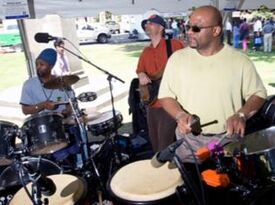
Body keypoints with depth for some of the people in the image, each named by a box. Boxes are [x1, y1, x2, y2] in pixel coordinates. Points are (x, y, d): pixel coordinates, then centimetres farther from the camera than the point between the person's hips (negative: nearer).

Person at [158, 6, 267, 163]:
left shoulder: (239, 60, -6)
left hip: (228, 140, 0)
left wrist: (241, 115, -18)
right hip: (189, 139, 1)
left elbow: (258, 94, 1)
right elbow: (166, 95, 0)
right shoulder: (177, 58, -3)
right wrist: (180, 114, -19)